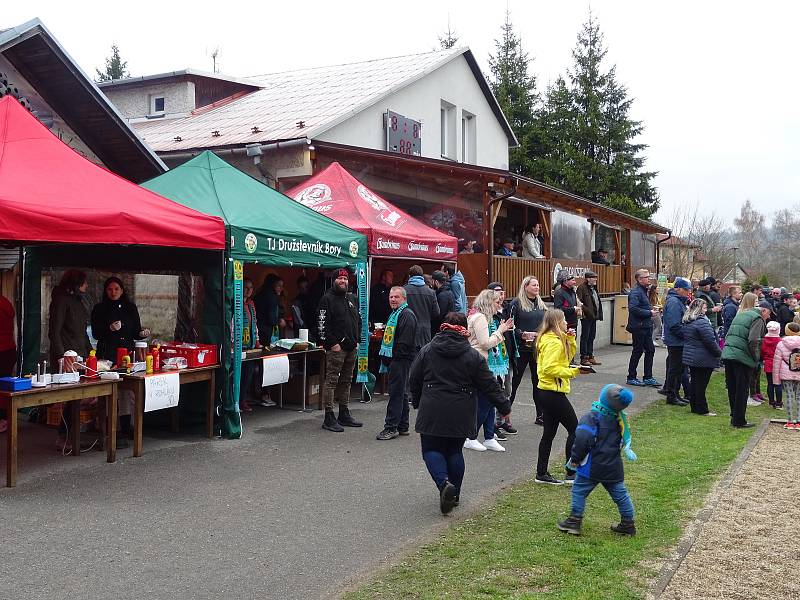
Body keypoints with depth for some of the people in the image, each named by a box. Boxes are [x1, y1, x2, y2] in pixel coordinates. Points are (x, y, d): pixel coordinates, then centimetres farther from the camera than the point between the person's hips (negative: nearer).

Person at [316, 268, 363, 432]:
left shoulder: (352, 299, 17)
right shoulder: (328, 299, -6)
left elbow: (358, 320, 24)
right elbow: (322, 324, -13)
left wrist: (357, 340, 13)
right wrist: (332, 343, -16)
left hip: (351, 347, 8)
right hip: (336, 348, -8)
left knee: (346, 381, 13)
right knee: (331, 380, -7)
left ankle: (344, 415, 22)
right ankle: (329, 418, -5)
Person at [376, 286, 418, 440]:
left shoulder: (407, 315, -14)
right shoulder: (394, 314, 20)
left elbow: (405, 341, -21)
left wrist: (392, 357, -17)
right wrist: (386, 358, 18)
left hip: (401, 360, -11)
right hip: (394, 360, 11)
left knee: (396, 393, -8)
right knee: (401, 393, 14)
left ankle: (391, 427, -6)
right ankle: (402, 427, 21)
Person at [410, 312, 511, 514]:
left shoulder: (426, 351, 1)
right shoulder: (473, 356, -2)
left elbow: (414, 381, 9)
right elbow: (489, 386, 1)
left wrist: (417, 403, 25)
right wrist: (504, 407, 11)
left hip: (432, 413, -1)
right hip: (460, 415, 1)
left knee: (431, 450, 8)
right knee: (455, 451, 15)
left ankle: (444, 483, -16)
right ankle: (454, 494, 19)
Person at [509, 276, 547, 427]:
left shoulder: (540, 304, 14)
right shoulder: (517, 303, -6)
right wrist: (522, 334, -22)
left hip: (538, 348, 6)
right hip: (522, 348, -6)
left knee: (538, 381, 12)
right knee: (514, 382, -2)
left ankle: (540, 415, 23)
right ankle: (505, 418, 3)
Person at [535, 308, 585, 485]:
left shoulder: (547, 339, 14)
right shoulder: (554, 342, -17)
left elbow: (569, 355, 22)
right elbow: (550, 368, -26)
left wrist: (570, 339, 9)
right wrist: (572, 372, -21)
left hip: (546, 392, 10)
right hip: (554, 393, -10)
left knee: (549, 433, 13)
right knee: (575, 429, 1)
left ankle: (541, 473, 17)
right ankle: (572, 473, 5)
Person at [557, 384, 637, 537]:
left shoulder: (591, 417, -16)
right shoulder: (619, 419, 6)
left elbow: (583, 438, -25)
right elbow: (624, 439, 19)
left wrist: (575, 458, -14)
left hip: (592, 467, -6)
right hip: (614, 466, 6)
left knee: (579, 491, 7)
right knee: (620, 494, 15)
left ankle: (574, 521, 9)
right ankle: (628, 524, 23)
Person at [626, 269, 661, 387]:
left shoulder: (643, 291, 16)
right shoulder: (636, 292, -15)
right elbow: (633, 308, -27)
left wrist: (651, 310, 7)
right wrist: (649, 313, -20)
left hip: (646, 326, 10)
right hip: (638, 327, -10)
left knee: (650, 350, 9)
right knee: (637, 351, -1)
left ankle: (648, 377, 15)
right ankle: (631, 378, 10)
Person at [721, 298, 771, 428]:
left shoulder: (740, 314, 20)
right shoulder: (758, 319, -6)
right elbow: (753, 341, -19)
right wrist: (756, 358, -6)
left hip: (727, 354, 7)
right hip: (743, 358, -7)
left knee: (732, 389, 14)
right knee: (742, 390, 1)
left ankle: (735, 417, 24)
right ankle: (739, 421, 6)